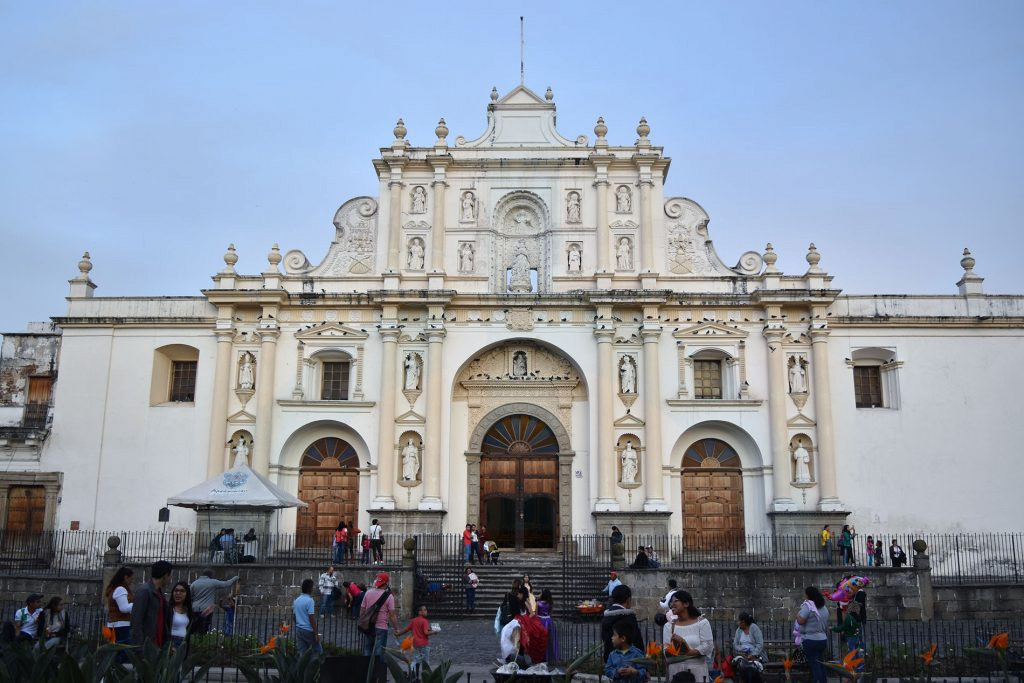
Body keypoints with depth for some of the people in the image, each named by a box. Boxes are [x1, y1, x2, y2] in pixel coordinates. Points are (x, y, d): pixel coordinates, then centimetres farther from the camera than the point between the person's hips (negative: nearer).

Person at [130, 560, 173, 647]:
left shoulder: (161, 593, 16)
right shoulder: (144, 591, -10)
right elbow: (136, 620, -15)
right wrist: (140, 645, -19)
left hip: (159, 644, 8)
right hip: (146, 644, -8)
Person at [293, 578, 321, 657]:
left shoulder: (296, 600, 7)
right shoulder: (309, 601, -17)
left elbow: (293, 616, 14)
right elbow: (312, 618, -19)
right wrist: (316, 633, -16)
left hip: (299, 630, 7)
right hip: (308, 630, -7)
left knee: (302, 652, 9)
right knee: (318, 650, 7)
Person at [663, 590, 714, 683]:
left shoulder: (702, 622, 2)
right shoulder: (669, 626, 9)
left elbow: (708, 646, -7)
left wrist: (688, 653, -14)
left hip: (697, 671, -2)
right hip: (675, 671, 2)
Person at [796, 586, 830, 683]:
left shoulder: (808, 605, -15)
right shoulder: (824, 608, 11)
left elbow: (800, 621, -21)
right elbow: (826, 625, 19)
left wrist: (798, 614, -3)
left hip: (811, 640, -8)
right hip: (823, 639, 8)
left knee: (814, 665, -3)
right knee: (820, 664, 17)